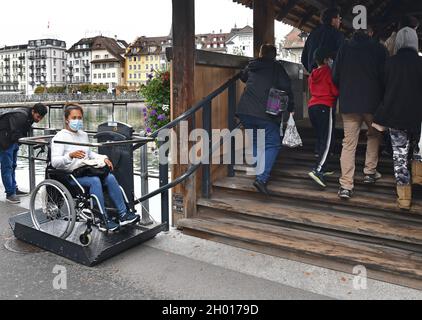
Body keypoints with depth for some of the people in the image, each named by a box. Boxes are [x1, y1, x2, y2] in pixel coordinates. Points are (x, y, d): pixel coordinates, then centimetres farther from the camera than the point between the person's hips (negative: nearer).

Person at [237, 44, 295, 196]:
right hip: (265, 113, -5)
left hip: (245, 111, 5)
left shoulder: (251, 67, 18)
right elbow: (286, 87, 1)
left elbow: (243, 77, 39)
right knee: (273, 144, -1)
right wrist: (291, 108, 10)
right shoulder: (276, 67, 6)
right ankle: (262, 178, -14)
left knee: (256, 141, 22)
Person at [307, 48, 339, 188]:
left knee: (320, 138, 17)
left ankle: (321, 169, 21)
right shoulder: (329, 71, -4)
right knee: (327, 141, -10)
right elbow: (335, 91, -6)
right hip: (326, 107, -7)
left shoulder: (312, 75, 15)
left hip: (312, 107, 7)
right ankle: (317, 170, -25)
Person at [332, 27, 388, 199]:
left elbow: (335, 77, 3)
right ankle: (370, 172, 24)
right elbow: (384, 77, -2)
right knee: (374, 135, 24)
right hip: (372, 103, -1)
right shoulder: (379, 48, -3)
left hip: (348, 103, 1)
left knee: (349, 143, 2)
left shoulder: (344, 47, 2)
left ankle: (346, 185, -3)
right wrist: (382, 97, 13)